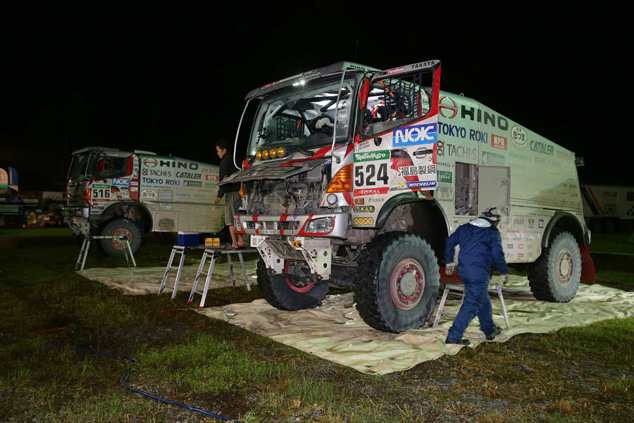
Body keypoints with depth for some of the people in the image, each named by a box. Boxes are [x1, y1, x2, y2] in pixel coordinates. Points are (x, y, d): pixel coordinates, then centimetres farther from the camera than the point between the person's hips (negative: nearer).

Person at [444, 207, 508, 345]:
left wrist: (449, 262, 27)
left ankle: (490, 330, 37)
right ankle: (454, 336, -8)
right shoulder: (493, 233, -2)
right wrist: (504, 272, 11)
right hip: (479, 273, -7)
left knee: (483, 300, 23)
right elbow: (498, 256, -5)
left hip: (463, 270, 7)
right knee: (471, 304, -4)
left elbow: (450, 242, 18)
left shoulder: (465, 228, 15)